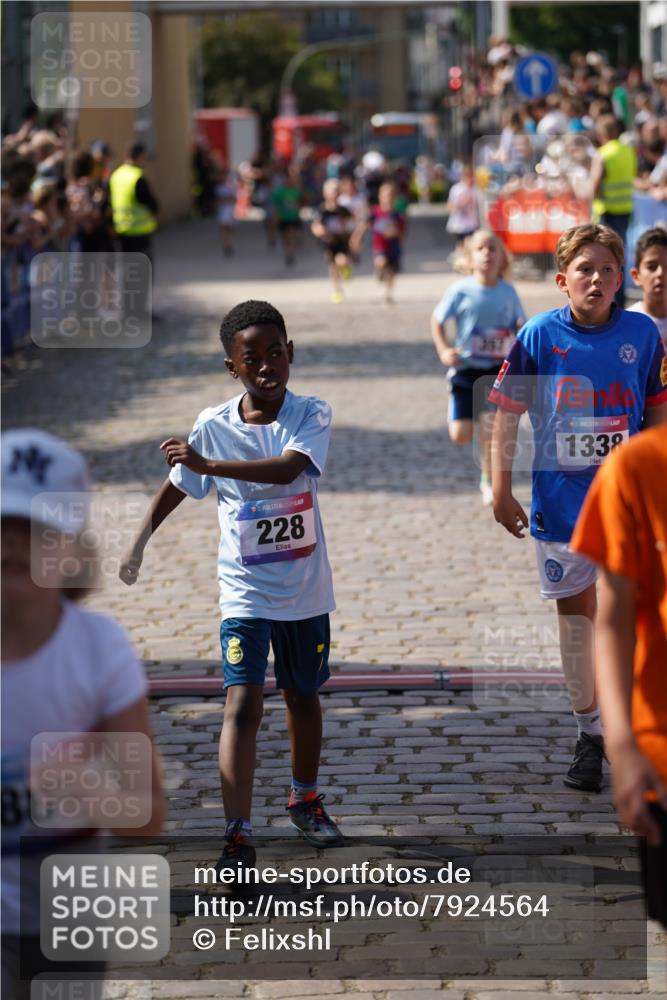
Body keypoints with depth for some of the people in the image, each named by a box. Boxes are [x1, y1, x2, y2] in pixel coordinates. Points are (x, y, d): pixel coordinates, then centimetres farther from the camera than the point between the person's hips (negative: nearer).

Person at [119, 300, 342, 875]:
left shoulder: (312, 415, -11)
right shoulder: (213, 426, -7)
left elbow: (288, 468, -31)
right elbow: (177, 486, 9)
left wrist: (207, 465, -37)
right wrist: (140, 542, 13)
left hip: (306, 592, 1)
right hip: (245, 592, -1)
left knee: (303, 696, 19)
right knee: (243, 704, -15)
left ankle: (305, 799, 43)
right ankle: (238, 837, -18)